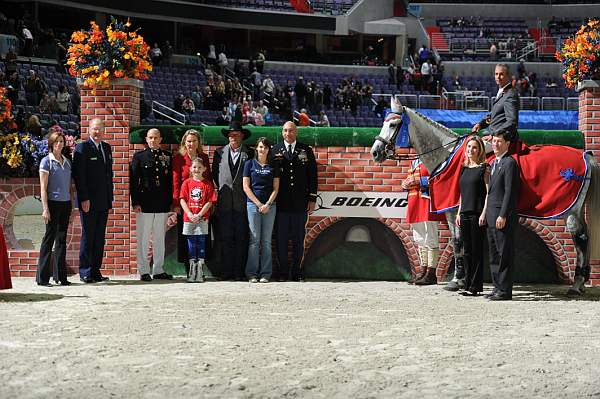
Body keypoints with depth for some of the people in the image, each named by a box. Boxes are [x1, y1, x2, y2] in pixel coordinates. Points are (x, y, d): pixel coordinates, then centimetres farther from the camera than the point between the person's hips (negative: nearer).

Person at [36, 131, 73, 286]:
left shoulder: (67, 162, 12)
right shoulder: (47, 161, -4)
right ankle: (42, 277, -1)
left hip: (65, 204, 5)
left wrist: (72, 204, 11)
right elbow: (43, 188, -8)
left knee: (62, 239, 7)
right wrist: (45, 209, -13)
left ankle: (61, 276, 12)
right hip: (53, 203, -5)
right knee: (49, 238, -5)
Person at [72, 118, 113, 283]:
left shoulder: (107, 148, 15)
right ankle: (85, 272, 2)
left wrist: (110, 198, 13)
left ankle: (96, 271, 11)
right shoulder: (82, 148, -6)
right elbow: (78, 175, -11)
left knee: (100, 237, 7)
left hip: (103, 202, 6)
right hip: (89, 201, -6)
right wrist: (84, 199, -16)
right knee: (88, 236, -3)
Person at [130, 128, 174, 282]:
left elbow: (171, 181, 10)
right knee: (143, 239, 0)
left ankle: (159, 270, 16)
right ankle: (144, 271, 5)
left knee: (160, 239, 9)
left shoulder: (167, 156, 10)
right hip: (144, 204, -3)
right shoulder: (139, 157, 2)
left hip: (162, 204, 3)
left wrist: (171, 201, 4)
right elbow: (133, 181, -1)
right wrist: (135, 202, -8)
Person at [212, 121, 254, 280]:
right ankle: (226, 271, 4)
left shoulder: (249, 153, 5)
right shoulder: (219, 152, 12)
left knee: (241, 238, 0)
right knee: (225, 238, 1)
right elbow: (215, 174, 15)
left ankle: (239, 271, 3)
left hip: (242, 201, -1)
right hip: (225, 201, 2)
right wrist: (221, 188, 7)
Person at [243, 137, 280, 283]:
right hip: (253, 204, -1)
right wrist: (259, 204, -6)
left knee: (266, 241, 1)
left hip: (270, 205, 1)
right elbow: (246, 187, 2)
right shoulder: (250, 164, 6)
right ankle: (252, 274, -1)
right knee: (254, 240, -4)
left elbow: (276, 188, 8)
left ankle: (265, 274, 3)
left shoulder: (273, 166, 11)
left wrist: (268, 204, -6)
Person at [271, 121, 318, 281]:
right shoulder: (274, 150, 8)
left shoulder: (306, 151, 9)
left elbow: (312, 175, 7)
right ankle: (283, 272, 7)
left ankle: (297, 272, 10)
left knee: (298, 239, 4)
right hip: (281, 202, -1)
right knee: (281, 239, 1)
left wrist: (312, 198, 2)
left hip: (300, 203, 1)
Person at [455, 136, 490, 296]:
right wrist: (459, 213, 14)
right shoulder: (464, 168, 15)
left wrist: (484, 213, -16)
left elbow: (488, 193, -9)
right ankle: (468, 285, 15)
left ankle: (476, 286, -1)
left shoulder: (484, 168, -4)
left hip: (477, 214, -7)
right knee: (467, 251, 9)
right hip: (465, 214, 7)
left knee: (476, 250, -4)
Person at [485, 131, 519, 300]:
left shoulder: (509, 163, -10)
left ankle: (505, 290, -6)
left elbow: (509, 191, -16)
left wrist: (503, 216, -20)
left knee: (504, 254, -7)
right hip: (492, 216, 10)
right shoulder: (494, 163, 20)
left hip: (503, 217, -10)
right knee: (494, 255, 12)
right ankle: (498, 287, 18)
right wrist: (488, 214, 15)